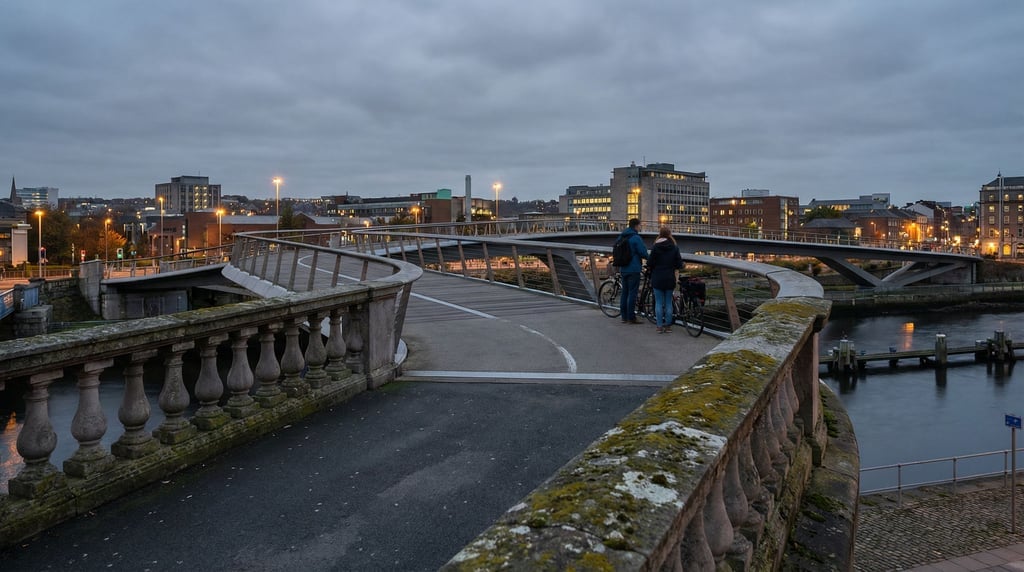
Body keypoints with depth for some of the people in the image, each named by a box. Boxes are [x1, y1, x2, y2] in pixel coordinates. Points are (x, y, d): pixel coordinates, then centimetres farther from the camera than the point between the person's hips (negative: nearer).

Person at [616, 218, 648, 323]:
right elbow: (643, 253, -13)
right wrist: (649, 259, 6)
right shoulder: (636, 238, -13)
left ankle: (624, 316, 14)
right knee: (632, 293, -5)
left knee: (624, 292, 11)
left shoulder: (621, 237, 11)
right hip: (634, 269, -8)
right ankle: (631, 318, -4)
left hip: (623, 269, 8)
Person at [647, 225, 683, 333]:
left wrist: (651, 269, 13)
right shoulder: (675, 248, -1)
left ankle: (659, 326, 2)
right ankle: (668, 326, 11)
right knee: (668, 303, 9)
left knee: (659, 303, 3)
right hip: (670, 279, 2)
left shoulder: (655, 247, -8)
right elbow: (679, 265, -1)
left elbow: (649, 263, -8)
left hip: (657, 279, -2)